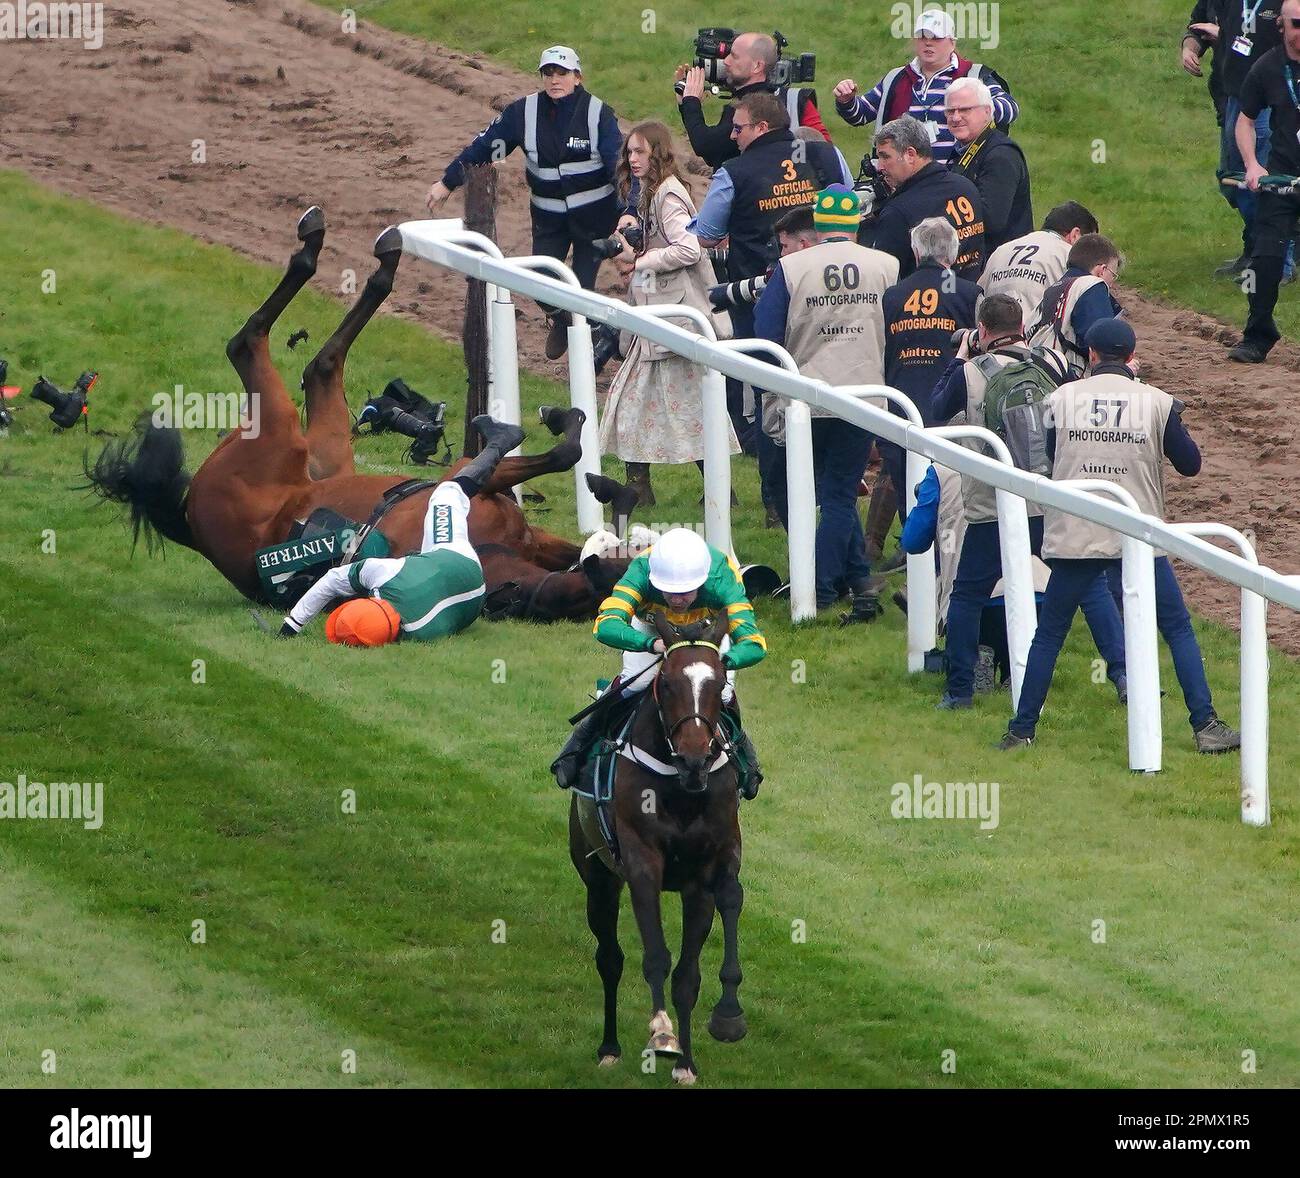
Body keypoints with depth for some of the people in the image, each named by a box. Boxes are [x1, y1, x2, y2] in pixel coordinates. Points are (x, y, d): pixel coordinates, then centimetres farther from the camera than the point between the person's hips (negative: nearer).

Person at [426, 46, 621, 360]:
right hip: (548, 214, 2)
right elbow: (483, 146, 0)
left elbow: (620, 163, -17)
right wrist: (447, 183, 2)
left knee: (582, 284, -2)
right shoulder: (524, 112, -8)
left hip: (594, 214, -2)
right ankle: (559, 319, 34)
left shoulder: (598, 114, -14)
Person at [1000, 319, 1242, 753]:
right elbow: (1190, 464, 5)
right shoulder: (1156, 403, -2)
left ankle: (1022, 729, 13)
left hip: (1074, 538, 1)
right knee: (1178, 630, 8)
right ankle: (1206, 726, 1)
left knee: (1049, 632, 13)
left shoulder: (1062, 399, 0)